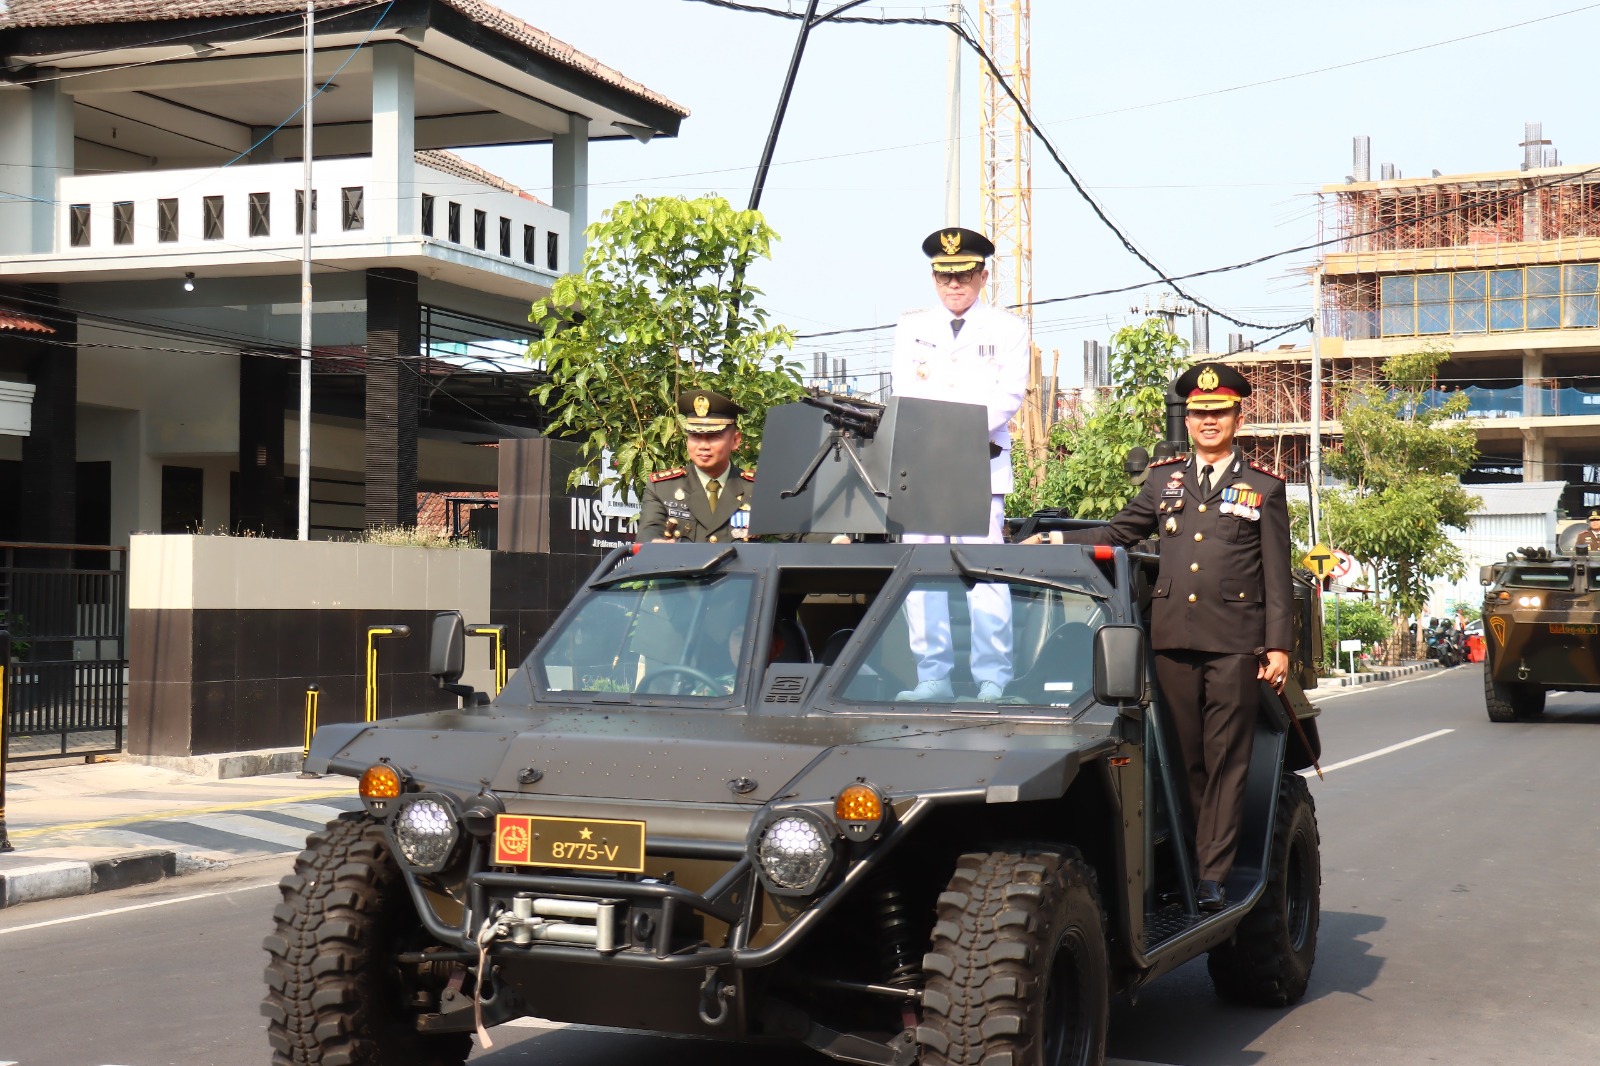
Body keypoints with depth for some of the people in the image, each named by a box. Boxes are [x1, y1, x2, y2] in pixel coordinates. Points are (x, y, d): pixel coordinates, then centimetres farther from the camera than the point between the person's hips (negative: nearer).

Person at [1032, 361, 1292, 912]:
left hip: (1235, 639, -2)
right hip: (1173, 636, 2)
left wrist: (1278, 646, -1)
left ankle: (1212, 875, -2)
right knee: (1182, 756, 4)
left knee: (1225, 759, -2)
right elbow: (1119, 532, 21)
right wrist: (1055, 540, 8)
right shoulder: (1164, 478, 17)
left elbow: (1277, 576, 6)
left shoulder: (1264, 488, 9)